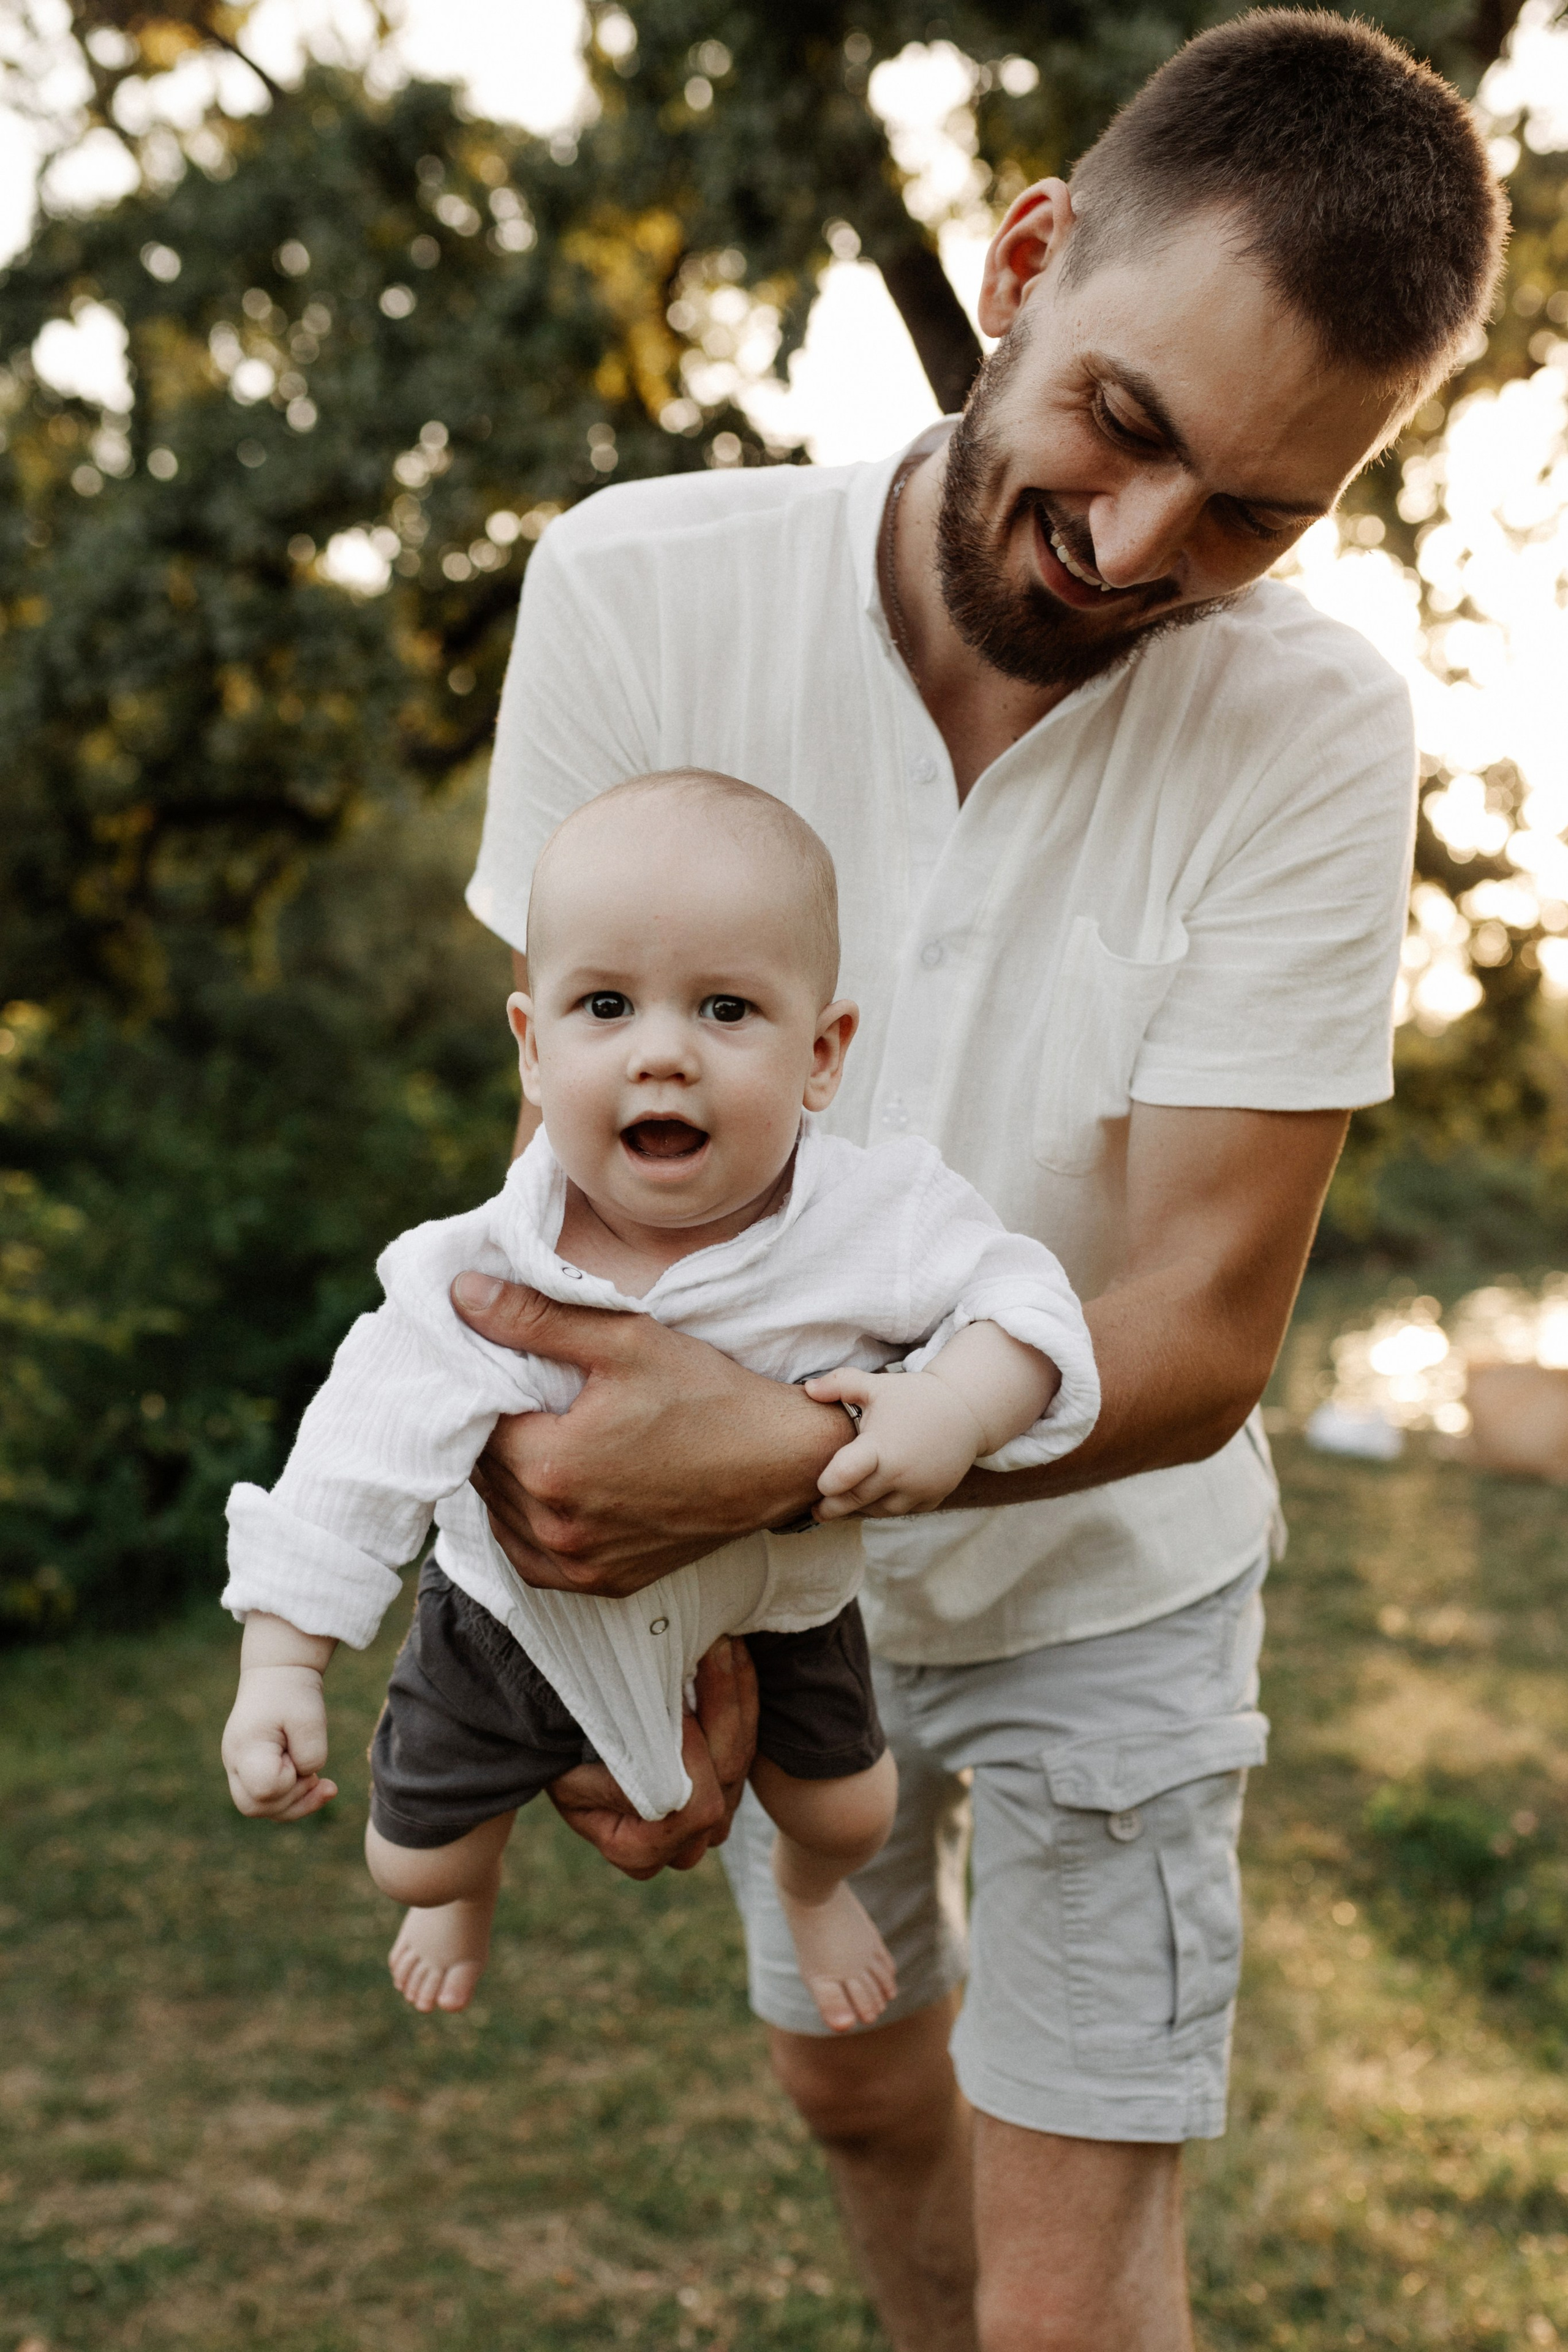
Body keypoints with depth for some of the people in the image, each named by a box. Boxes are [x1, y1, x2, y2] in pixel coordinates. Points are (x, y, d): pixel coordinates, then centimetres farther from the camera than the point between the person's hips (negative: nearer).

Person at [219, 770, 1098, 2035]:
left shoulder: (871, 1225, -31)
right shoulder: (476, 1280, -33)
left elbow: (1019, 1296, -21)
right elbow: (359, 1468, -27)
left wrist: (956, 1409, -43)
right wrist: (277, 1673, -30)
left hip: (774, 1605, 1)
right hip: (530, 1612, 0)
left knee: (850, 1809, 18)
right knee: (415, 1862, 16)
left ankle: (810, 1888, 59)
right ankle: (475, 1883, 58)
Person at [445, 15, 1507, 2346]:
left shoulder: (1313, 733, -24)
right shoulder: (640, 594, -21)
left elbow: (1199, 1335, -25)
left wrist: (773, 1452, -40)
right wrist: (674, 1600, -25)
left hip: (1107, 1579, -2)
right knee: (857, 2087, 25)